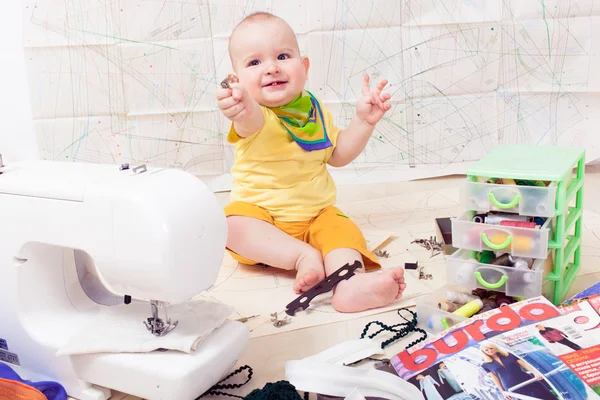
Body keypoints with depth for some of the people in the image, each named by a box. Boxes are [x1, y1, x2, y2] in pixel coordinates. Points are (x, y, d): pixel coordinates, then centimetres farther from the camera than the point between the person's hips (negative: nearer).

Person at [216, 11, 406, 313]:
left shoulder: (314, 110, 4)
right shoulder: (251, 114, -15)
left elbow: (338, 155, 15)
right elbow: (252, 121, -42)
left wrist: (364, 121, 0)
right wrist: (242, 109, -68)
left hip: (315, 216, 4)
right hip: (261, 216, -3)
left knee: (341, 228, -24)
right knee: (231, 225, -31)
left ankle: (350, 287, -45)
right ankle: (305, 257, -35)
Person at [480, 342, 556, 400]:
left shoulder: (508, 355, 6)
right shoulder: (486, 364, 2)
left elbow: (524, 364, 2)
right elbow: (495, 379, 7)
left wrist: (535, 372, -13)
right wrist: (503, 392, 7)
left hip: (528, 382, 2)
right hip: (513, 389, -2)